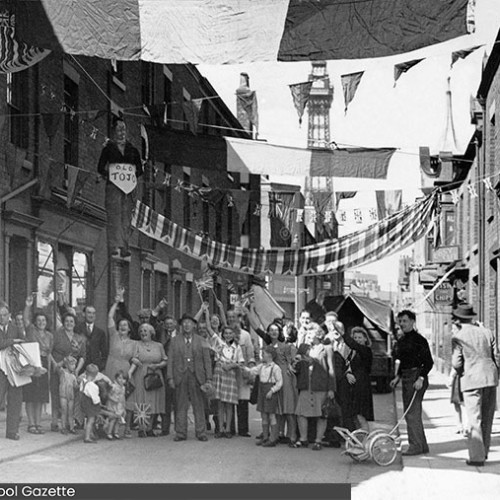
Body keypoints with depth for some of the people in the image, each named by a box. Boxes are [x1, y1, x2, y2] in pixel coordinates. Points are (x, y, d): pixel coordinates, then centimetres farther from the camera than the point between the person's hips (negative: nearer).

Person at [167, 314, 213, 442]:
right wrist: (170, 377, -3)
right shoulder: (174, 341, 11)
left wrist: (209, 378, 0)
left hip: (196, 377, -1)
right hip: (180, 377, 1)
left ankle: (201, 433, 5)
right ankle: (180, 433, 7)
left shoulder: (201, 341, 9)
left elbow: (207, 360, 7)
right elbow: (170, 360, 7)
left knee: (199, 406, 0)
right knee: (180, 406, 2)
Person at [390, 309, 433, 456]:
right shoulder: (401, 341, 13)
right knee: (409, 413, 12)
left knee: (412, 412, -10)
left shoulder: (419, 340, -11)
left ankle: (415, 446, -6)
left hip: (417, 377, -9)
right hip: (406, 377, 9)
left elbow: (429, 362, -13)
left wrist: (421, 378, -21)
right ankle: (422, 445, 20)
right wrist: (397, 377, 14)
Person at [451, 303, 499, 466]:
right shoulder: (486, 332, 7)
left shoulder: (457, 337, -5)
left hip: (472, 380, -4)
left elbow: (456, 363, -8)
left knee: (474, 419, -2)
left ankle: (477, 456, -4)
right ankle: (483, 452, 23)